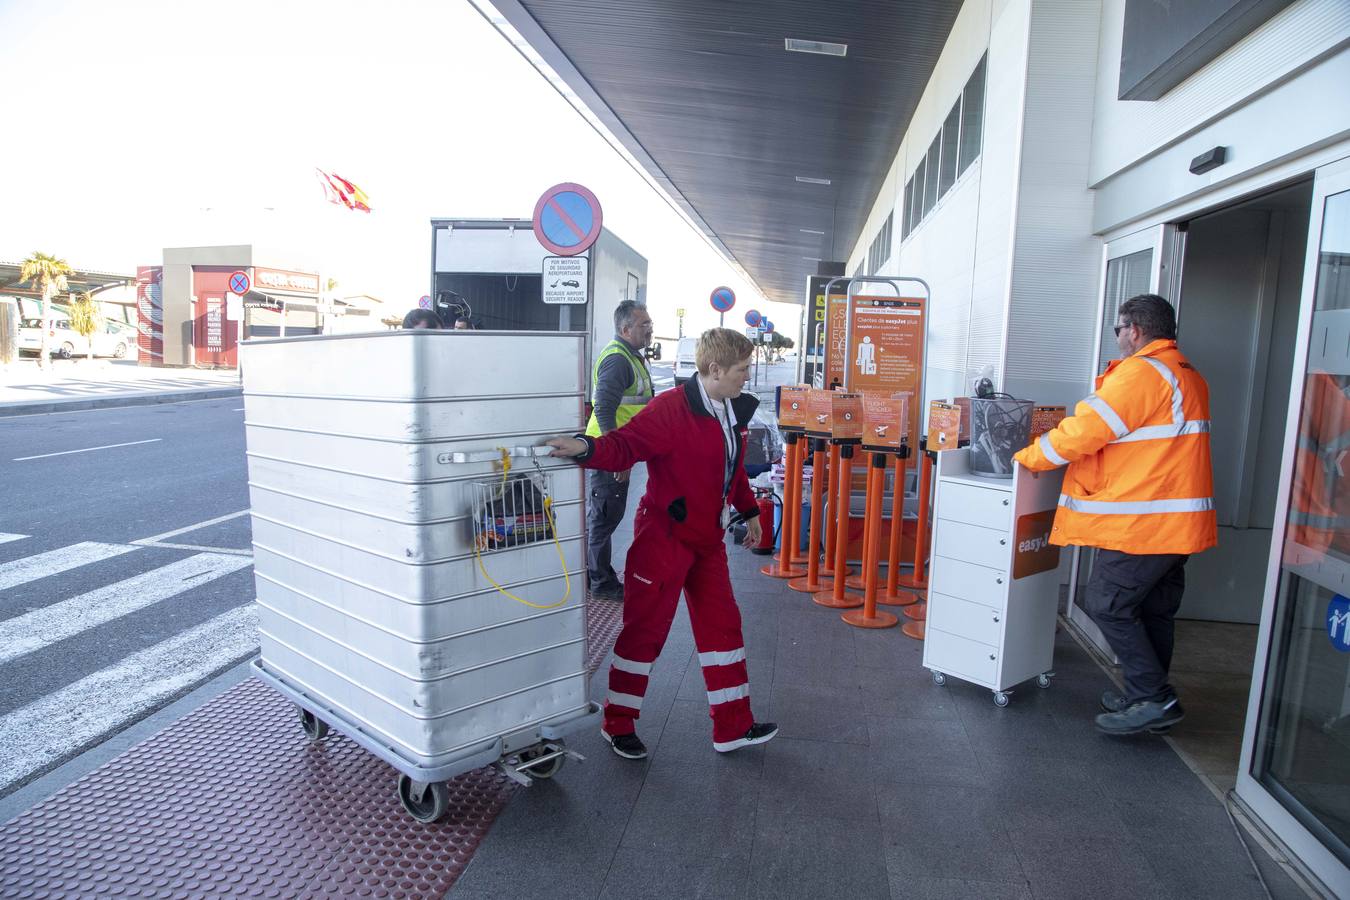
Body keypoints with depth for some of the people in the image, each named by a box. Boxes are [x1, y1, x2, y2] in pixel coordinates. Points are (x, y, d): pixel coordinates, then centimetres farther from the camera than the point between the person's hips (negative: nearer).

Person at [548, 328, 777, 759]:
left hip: (707, 538, 9)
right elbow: (625, 446, -27)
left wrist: (748, 511, 25)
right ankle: (618, 725, 22)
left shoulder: (733, 410, 8)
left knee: (723, 625, 14)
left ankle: (733, 727, 27)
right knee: (644, 631, 3)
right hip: (665, 537, -9)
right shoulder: (672, 408, -19)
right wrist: (586, 448, -45)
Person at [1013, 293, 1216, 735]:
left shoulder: (1142, 372, -14)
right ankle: (1148, 698, 27)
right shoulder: (1188, 375, 18)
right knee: (1153, 611, 16)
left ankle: (1152, 698, 2)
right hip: (1178, 522, 10)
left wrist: (1026, 458, -4)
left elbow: (1085, 430, -16)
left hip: (1142, 520, -10)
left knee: (1108, 605, -2)